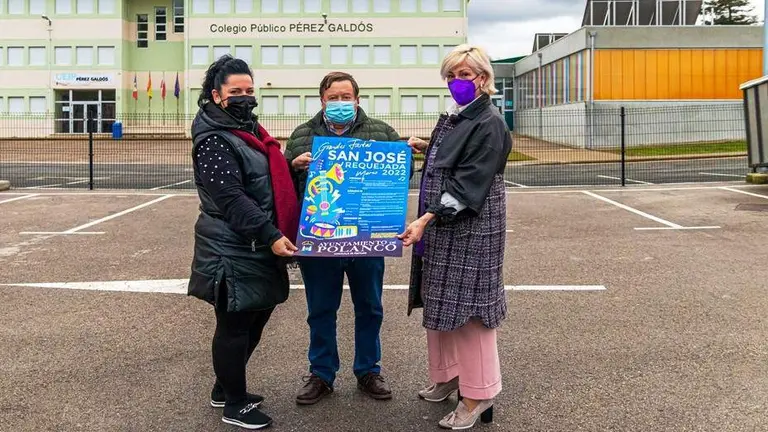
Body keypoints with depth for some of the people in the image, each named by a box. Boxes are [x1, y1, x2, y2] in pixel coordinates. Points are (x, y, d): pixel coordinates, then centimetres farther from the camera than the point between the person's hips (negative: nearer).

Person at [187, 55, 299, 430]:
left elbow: (270, 181, 28)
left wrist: (295, 165, 11)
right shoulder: (214, 139, -14)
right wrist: (271, 236, -26)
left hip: (258, 246, 10)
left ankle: (225, 388, 34)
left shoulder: (249, 130, 15)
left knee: (255, 318, 18)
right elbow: (231, 199, -23)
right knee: (235, 325, 2)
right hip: (234, 250, -10)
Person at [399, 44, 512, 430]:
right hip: (441, 225, 9)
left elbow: (469, 183, -21)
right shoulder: (452, 118, 13)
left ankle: (478, 394, 9)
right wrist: (426, 149, 9)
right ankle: (447, 375, 30)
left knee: (467, 307, -3)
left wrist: (426, 219, -27)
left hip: (470, 228, -9)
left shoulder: (488, 123, -14)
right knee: (441, 304, 15)